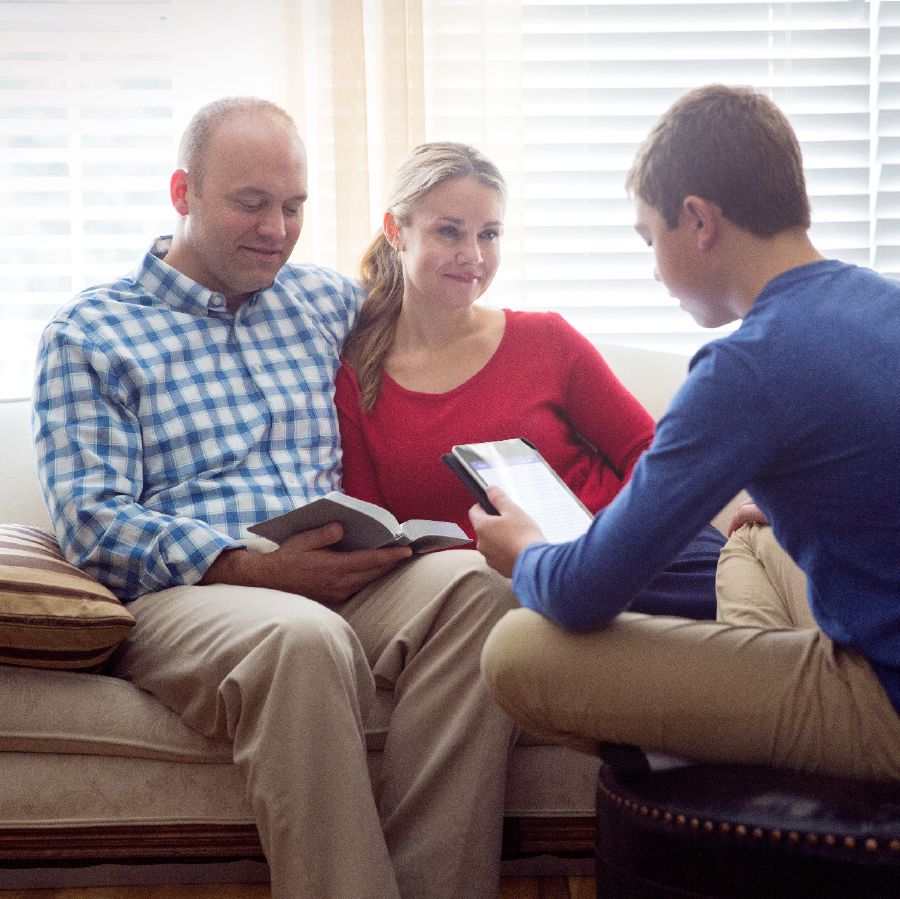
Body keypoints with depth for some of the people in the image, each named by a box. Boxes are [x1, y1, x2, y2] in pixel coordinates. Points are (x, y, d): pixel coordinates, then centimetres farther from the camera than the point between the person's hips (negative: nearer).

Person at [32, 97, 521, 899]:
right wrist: (254, 569, -17)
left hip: (339, 576, 4)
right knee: (304, 634, -39)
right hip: (184, 595, -4)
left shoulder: (328, 301, 23)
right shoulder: (89, 334, 9)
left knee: (477, 584, -29)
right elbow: (91, 522, -3)